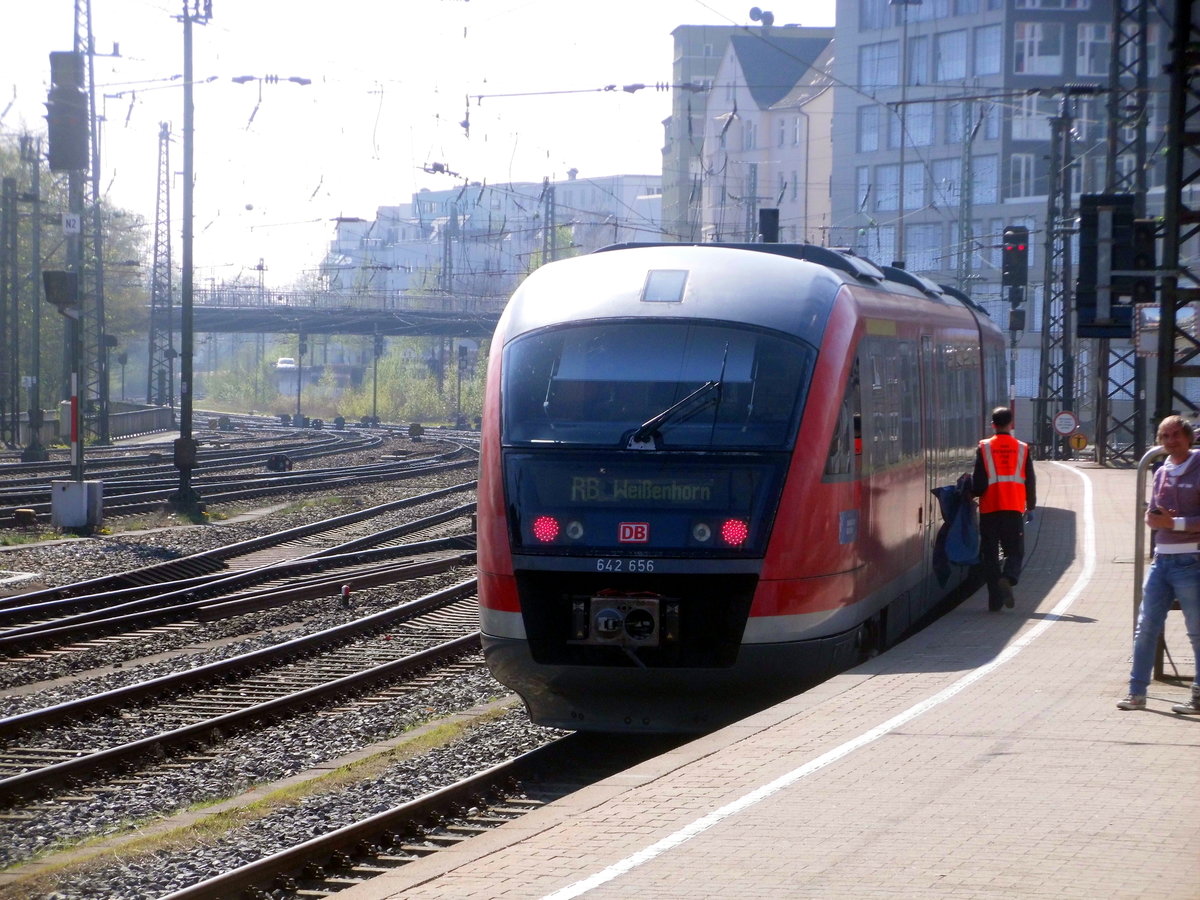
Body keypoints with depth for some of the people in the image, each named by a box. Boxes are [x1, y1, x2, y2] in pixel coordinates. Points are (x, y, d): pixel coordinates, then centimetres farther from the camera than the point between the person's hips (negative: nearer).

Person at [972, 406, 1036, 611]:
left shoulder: (984, 448, -2)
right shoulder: (1022, 449, 4)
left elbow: (979, 483, -6)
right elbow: (1030, 481, 8)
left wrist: (973, 492, 15)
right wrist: (1030, 505, 22)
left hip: (989, 508, -1)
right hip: (1014, 509, 1)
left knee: (990, 553, 7)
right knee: (1015, 551, 8)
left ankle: (995, 599, 2)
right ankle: (1008, 578, -24)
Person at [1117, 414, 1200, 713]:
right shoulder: (1162, 473, 13)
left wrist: (1174, 522, -17)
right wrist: (1154, 518, -4)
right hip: (1162, 558, 7)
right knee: (1146, 626, 5)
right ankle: (1137, 692, 10)